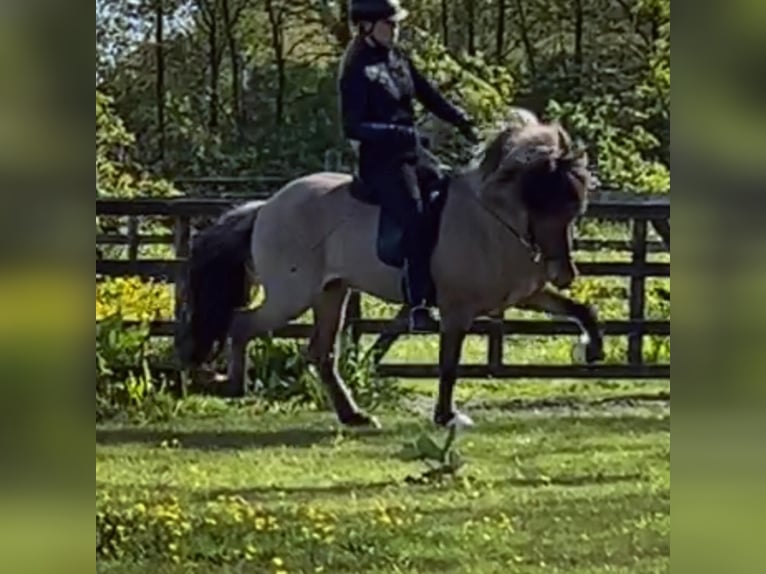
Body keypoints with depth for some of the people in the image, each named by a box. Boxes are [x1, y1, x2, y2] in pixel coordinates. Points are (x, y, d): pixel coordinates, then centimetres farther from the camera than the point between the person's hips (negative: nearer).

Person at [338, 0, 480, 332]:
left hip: (410, 154, 9)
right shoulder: (357, 70, -12)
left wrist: (464, 124, 4)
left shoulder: (397, 59, 10)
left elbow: (430, 97, 15)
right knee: (415, 220, -23)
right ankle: (418, 305, -24)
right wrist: (396, 133, -28)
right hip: (380, 161, -9)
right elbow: (353, 127, -17)